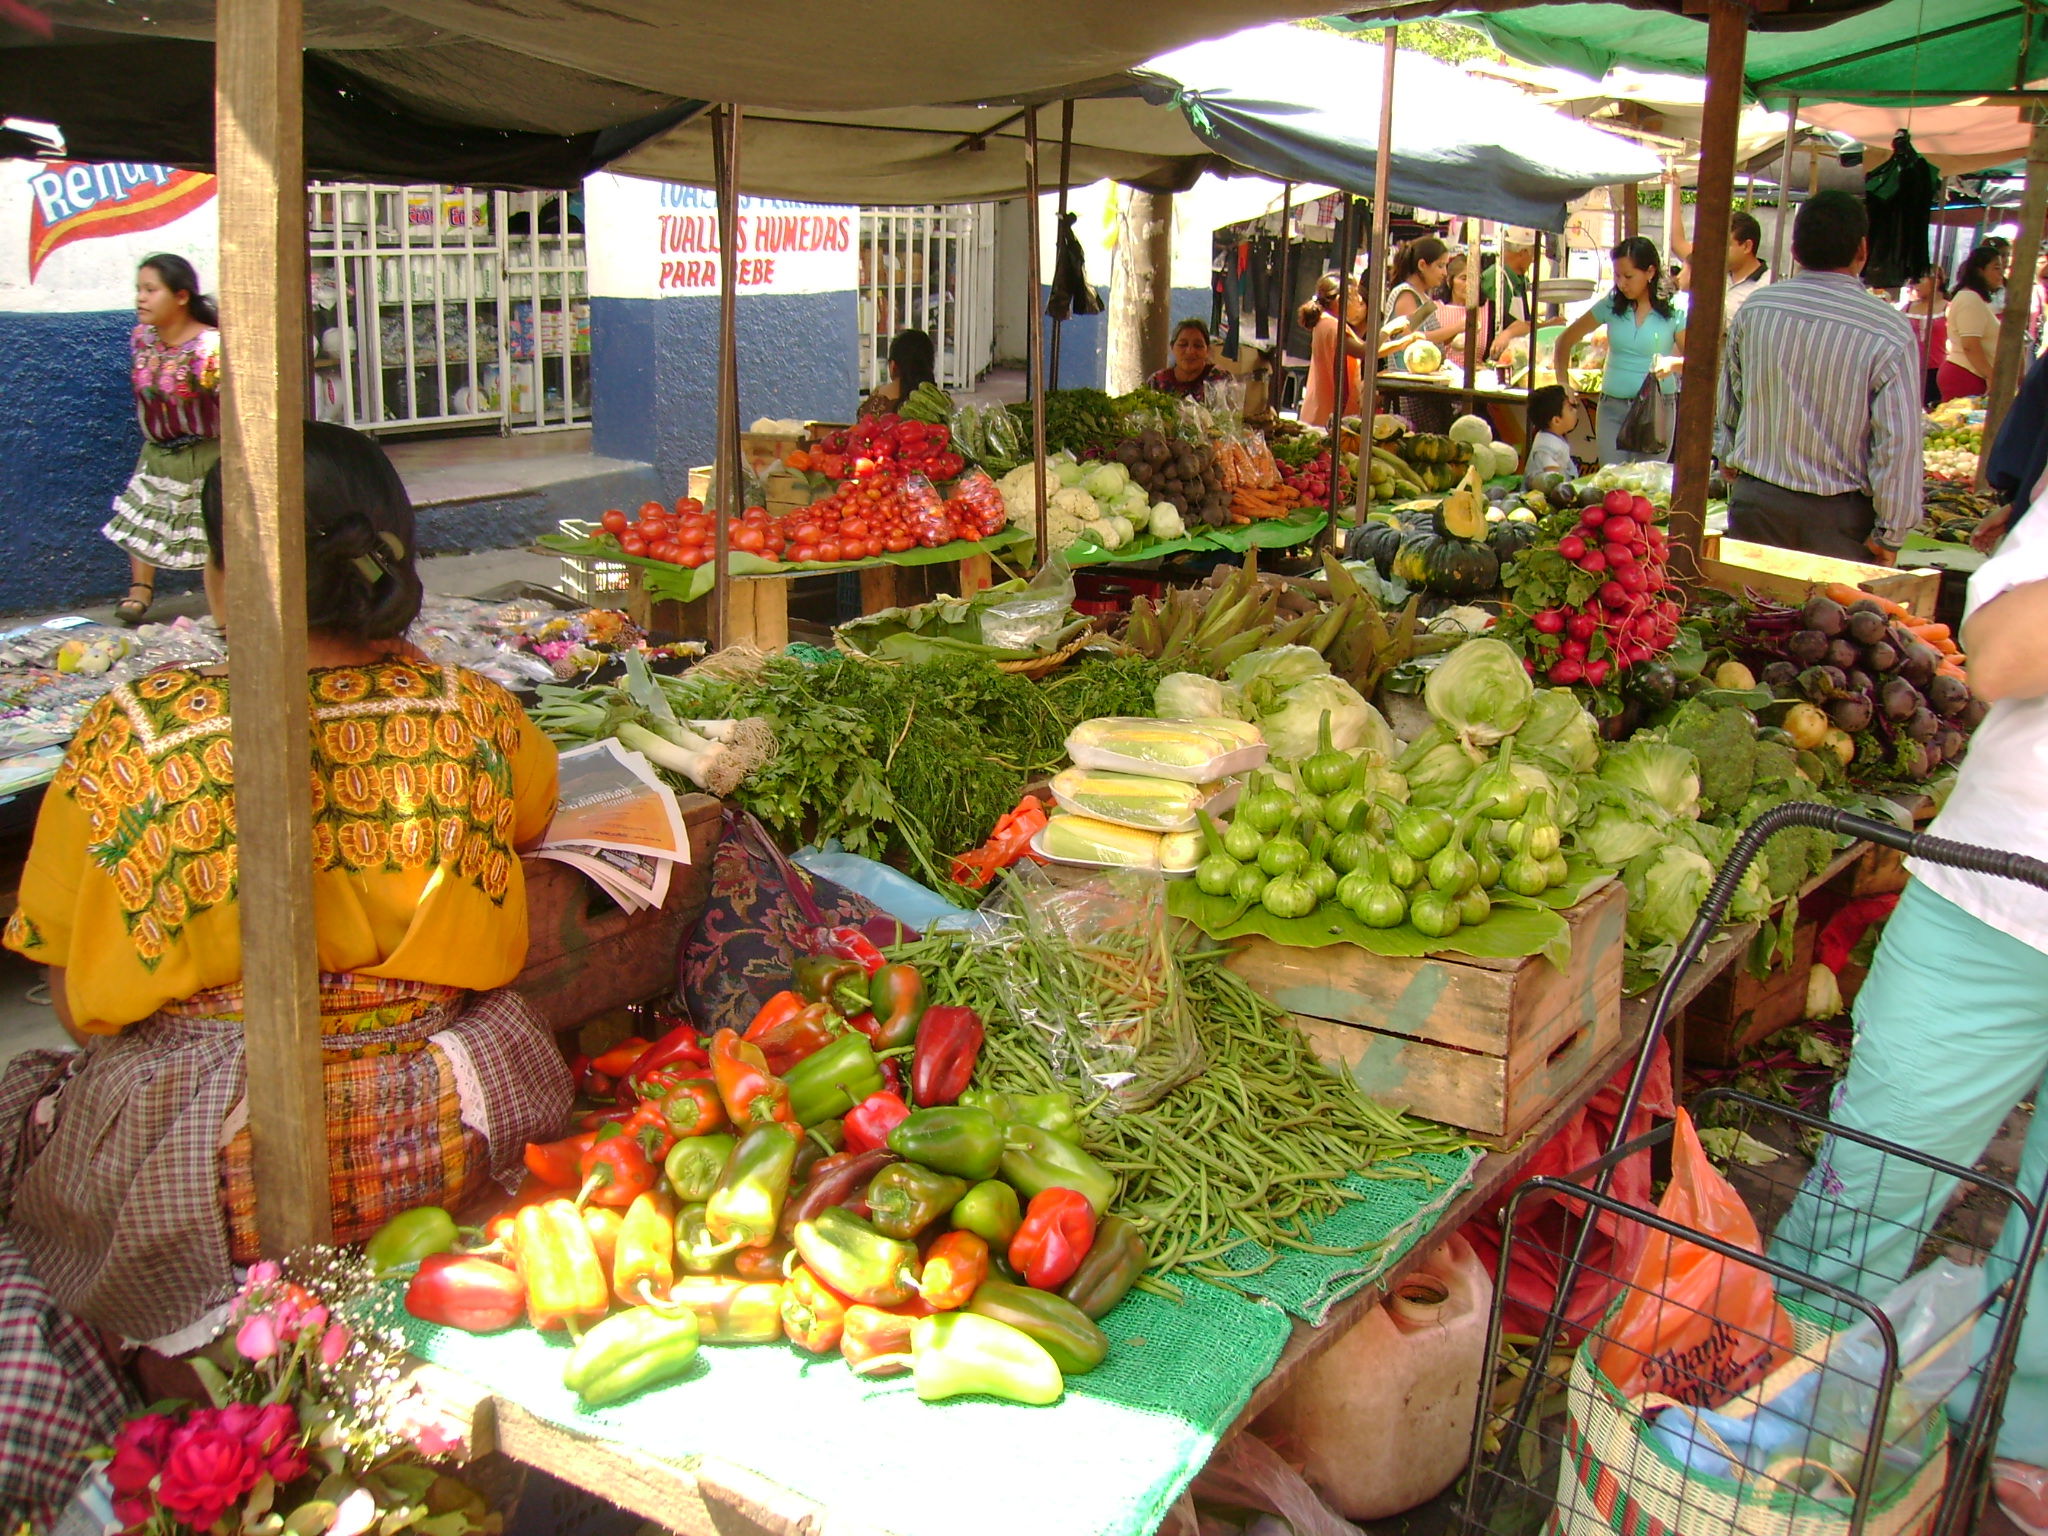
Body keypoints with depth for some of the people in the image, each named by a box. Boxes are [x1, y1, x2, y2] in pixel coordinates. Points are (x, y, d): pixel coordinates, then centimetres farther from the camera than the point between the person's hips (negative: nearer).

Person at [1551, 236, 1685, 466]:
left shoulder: (1672, 311, -1)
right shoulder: (1611, 306, 5)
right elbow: (1565, 341, 12)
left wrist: (1673, 363, -23)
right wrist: (1563, 383, 1)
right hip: (1612, 407, 2)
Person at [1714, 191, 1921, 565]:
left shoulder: (1754, 309, -2)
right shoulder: (1889, 332, -13)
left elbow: (1728, 398, 12)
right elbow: (1899, 442, -13)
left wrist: (1729, 457, 28)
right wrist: (1890, 534, -5)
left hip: (1755, 498, 3)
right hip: (1839, 515, -3)